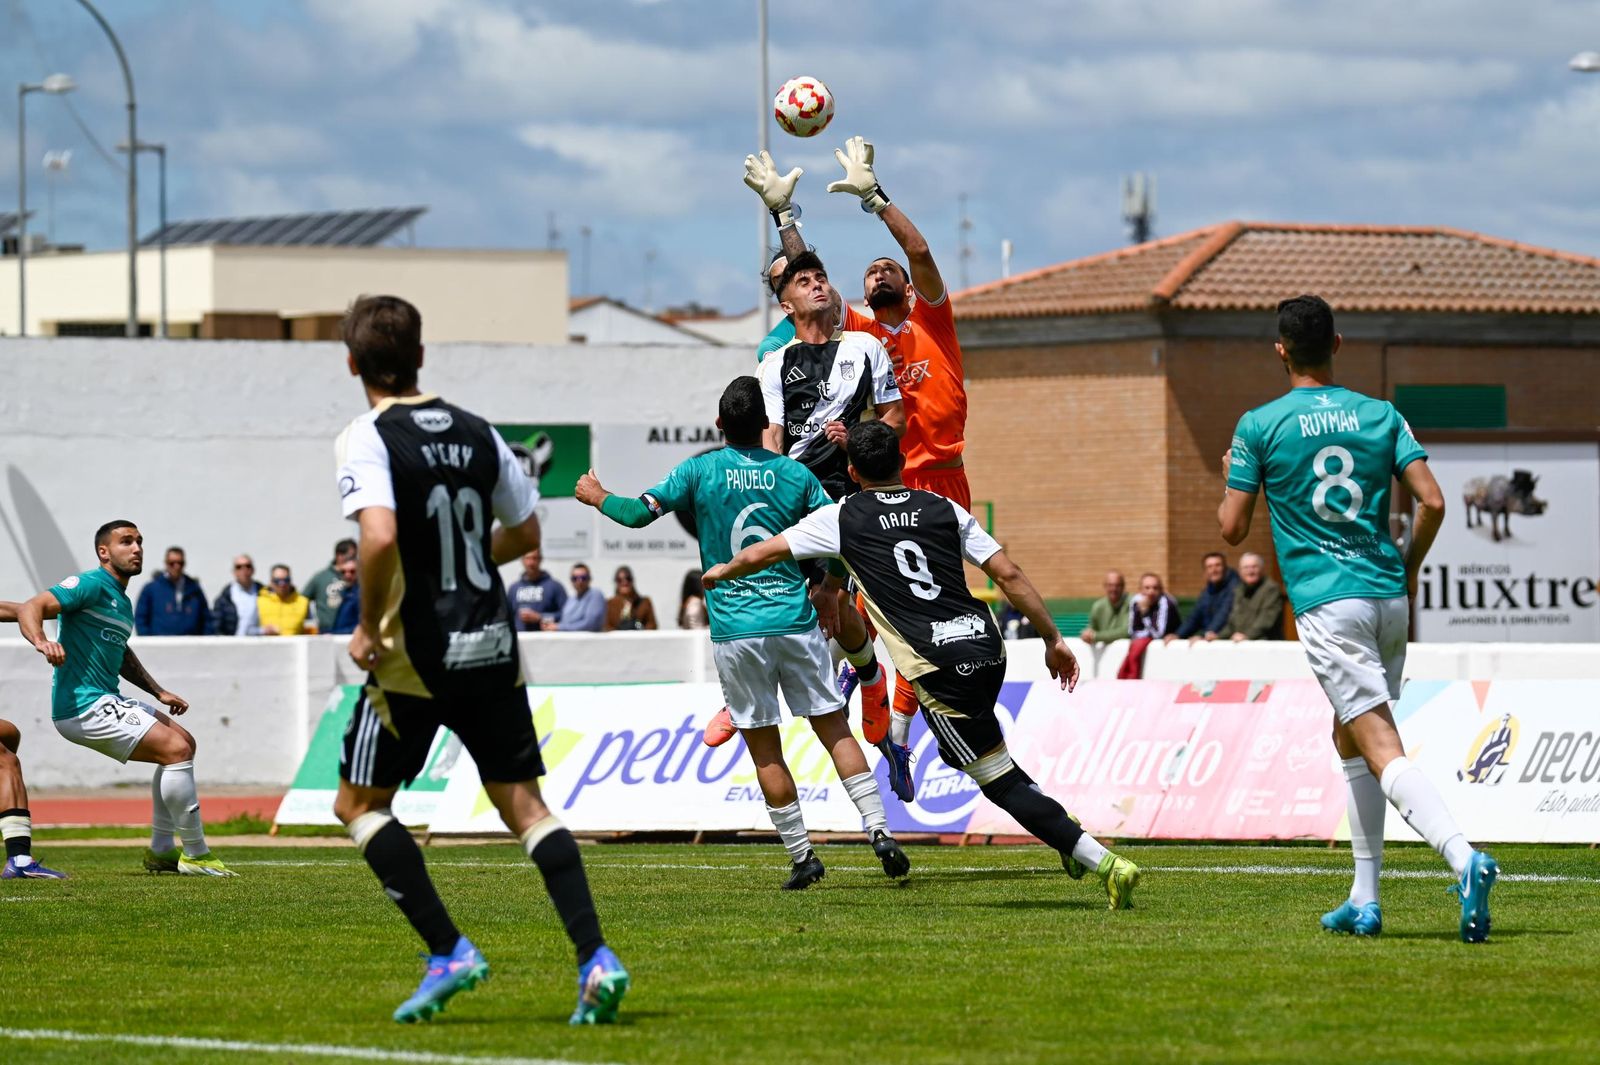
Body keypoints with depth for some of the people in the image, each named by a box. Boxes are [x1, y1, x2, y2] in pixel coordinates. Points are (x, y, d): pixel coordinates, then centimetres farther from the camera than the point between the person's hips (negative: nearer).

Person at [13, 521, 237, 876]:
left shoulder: (123, 603, 20)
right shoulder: (92, 585, -10)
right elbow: (31, 608, -21)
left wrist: (159, 693, 30)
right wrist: (40, 641, -41)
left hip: (106, 700, 11)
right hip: (82, 705, -11)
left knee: (183, 744, 17)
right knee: (176, 749, -16)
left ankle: (162, 850, 20)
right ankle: (196, 855, -10)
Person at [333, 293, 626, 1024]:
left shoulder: (367, 440, -11)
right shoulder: (475, 433, 8)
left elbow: (380, 537, -26)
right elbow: (524, 533, 16)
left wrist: (369, 627, -13)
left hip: (415, 658, -5)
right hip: (491, 648, 5)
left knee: (358, 803, 11)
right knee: (524, 804, 5)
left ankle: (448, 954, 1)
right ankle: (595, 959, -10)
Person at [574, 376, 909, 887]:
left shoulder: (700, 471, -2)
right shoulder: (796, 475, 4)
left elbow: (640, 513, -6)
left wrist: (598, 498, 15)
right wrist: (828, 592, 23)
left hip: (735, 630, -1)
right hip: (796, 620, 1)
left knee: (765, 748, 5)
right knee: (835, 729, 6)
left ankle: (802, 857, 5)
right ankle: (879, 830, -5)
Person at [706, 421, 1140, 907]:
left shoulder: (842, 518, 6)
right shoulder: (944, 509, 13)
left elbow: (760, 554, 15)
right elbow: (1009, 575, 7)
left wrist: (722, 572, 36)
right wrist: (1053, 639, 13)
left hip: (942, 667, -5)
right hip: (985, 644, 5)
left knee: (1002, 782, -1)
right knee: (967, 751, 30)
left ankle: (1103, 862, -12)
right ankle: (1069, 837, 20)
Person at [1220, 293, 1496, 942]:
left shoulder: (1259, 426, -2)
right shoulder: (1380, 415, 8)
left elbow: (1232, 529, 1)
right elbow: (1432, 503, 1)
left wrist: (1229, 480, 22)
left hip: (1327, 603, -5)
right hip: (1388, 596, 5)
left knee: (1382, 749, -13)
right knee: (1350, 740, 21)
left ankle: (1465, 859, -36)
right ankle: (1364, 902, 18)